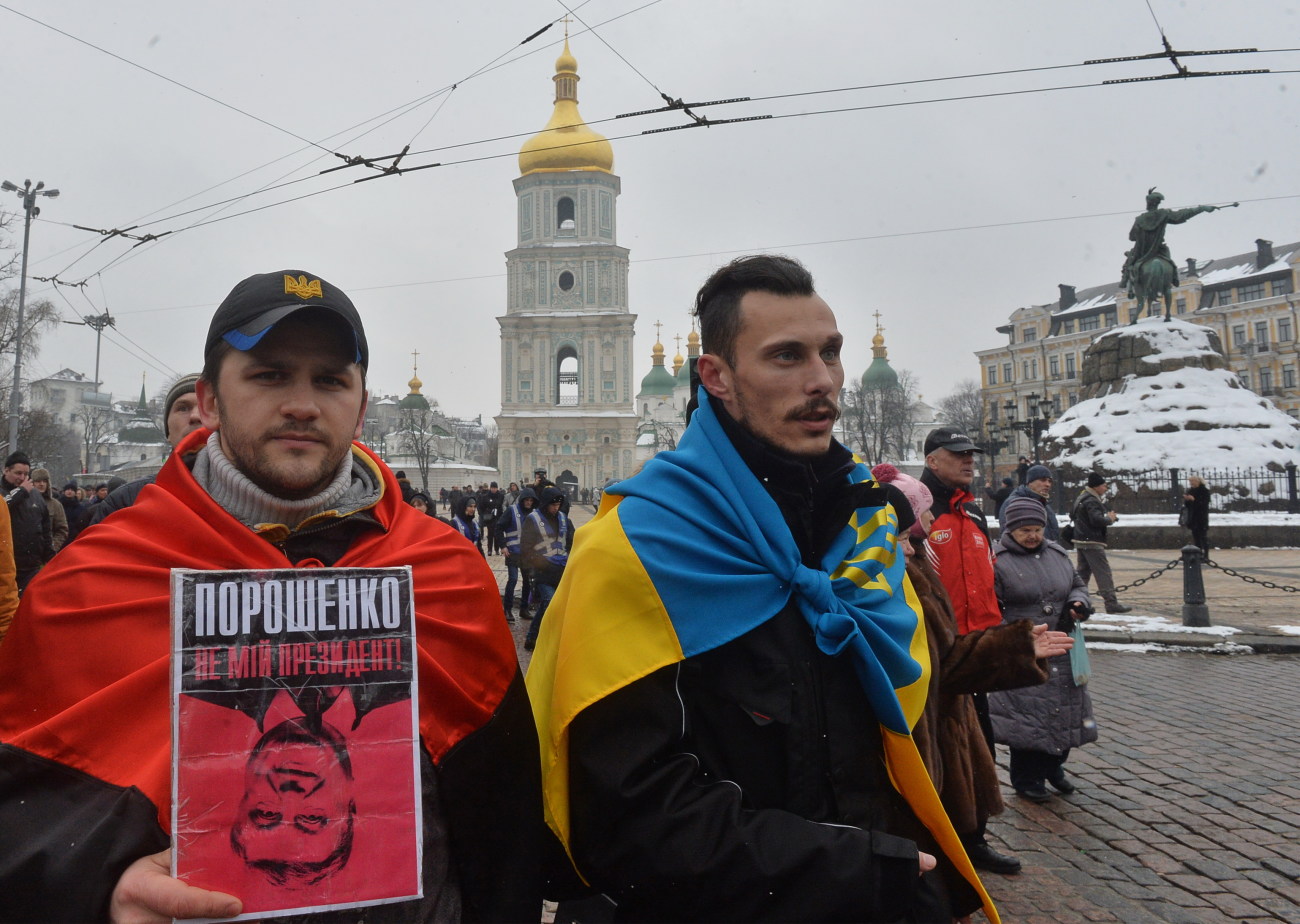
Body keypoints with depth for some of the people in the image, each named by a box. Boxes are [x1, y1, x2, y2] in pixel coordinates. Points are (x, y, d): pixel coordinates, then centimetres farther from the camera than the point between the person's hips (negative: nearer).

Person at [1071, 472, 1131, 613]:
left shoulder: (1081, 497, 16)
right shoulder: (1092, 501, -16)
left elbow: (1072, 515, 26)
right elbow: (1097, 519, -26)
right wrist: (1110, 518, -9)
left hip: (1080, 541, 10)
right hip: (1092, 542, -10)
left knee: (1083, 571, 14)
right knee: (1103, 572, -8)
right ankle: (1112, 603, -9)